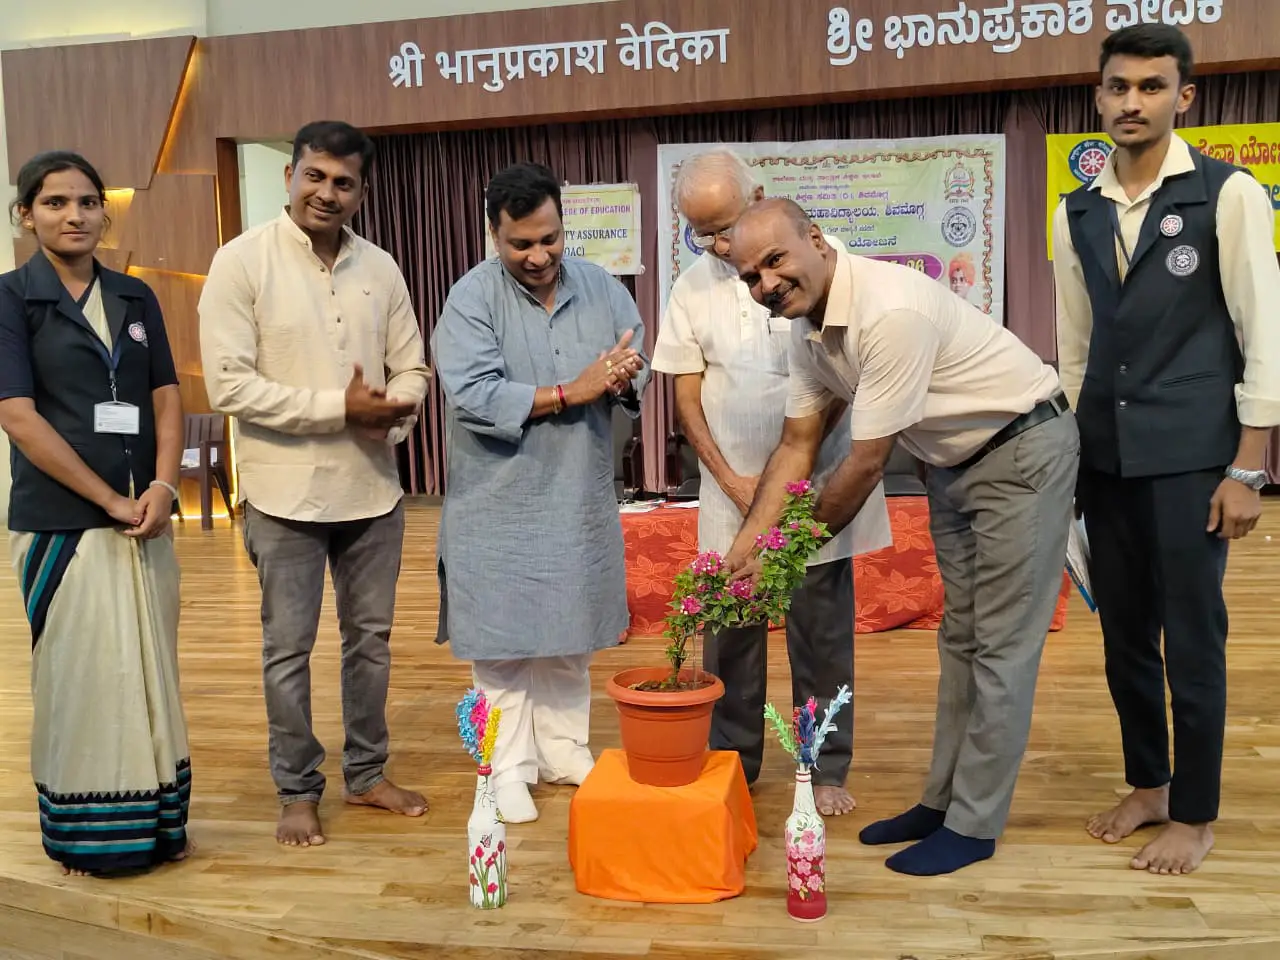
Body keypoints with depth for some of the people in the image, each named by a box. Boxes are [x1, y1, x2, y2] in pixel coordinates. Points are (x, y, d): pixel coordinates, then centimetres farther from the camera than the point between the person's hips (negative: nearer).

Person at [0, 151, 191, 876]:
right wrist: (111, 500, -13)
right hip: (61, 521, -4)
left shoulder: (135, 297, 10)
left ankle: (156, 822, 23)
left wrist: (161, 487, -9)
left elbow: (167, 397, 8)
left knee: (152, 672, 9)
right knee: (81, 675, 4)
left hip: (146, 517, 4)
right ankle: (87, 835, 20)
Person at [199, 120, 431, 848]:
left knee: (372, 638, 14)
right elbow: (229, 384, -15)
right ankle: (298, 791, 23)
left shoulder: (380, 268, 5)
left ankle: (367, 773, 31)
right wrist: (340, 407, -19)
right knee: (289, 649, 7)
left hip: (373, 489, 4)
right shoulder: (242, 261, -8)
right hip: (286, 494, -4)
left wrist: (393, 411, -14)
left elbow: (412, 370, 9)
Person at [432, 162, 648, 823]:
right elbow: (473, 396, -22)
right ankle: (510, 768, 20)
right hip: (498, 506, -4)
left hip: (579, 500, 4)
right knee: (502, 640, 6)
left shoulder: (600, 288, 2)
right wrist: (571, 392, -23)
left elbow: (638, 371, 2)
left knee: (569, 636, 15)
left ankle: (564, 751, 31)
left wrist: (624, 377, -22)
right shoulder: (472, 298, -11)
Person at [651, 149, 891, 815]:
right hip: (731, 488, 3)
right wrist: (732, 480, -6)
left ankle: (826, 769, 19)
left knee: (822, 635, 6)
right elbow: (686, 395, 4)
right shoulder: (692, 288, 2)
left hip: (815, 483, -2)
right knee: (728, 633, 8)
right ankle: (731, 762, 23)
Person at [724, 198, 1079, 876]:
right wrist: (746, 544, -7)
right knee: (959, 636, 15)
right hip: (953, 461, 9)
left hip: (1022, 451, -9)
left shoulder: (890, 310, -32)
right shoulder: (807, 325, -4)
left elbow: (867, 463, -27)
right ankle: (943, 800, 26)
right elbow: (797, 446, 0)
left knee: (1001, 643, -3)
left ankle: (973, 824, 8)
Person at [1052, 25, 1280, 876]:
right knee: (1124, 634, 13)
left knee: (1192, 638, 2)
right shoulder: (1077, 214, 9)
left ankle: (1195, 815, 19)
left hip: (1190, 456, -5)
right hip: (1106, 458, 5)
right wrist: (1066, 453, 12)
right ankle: (1148, 785, 30)